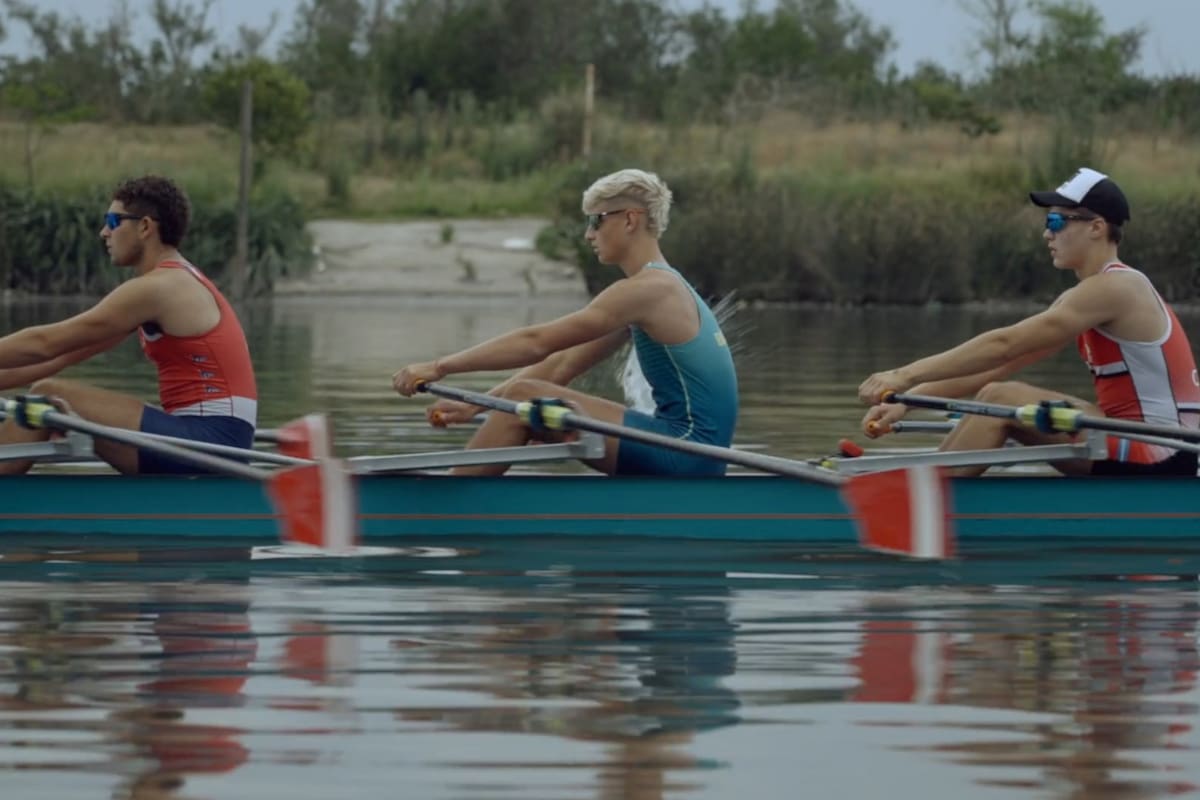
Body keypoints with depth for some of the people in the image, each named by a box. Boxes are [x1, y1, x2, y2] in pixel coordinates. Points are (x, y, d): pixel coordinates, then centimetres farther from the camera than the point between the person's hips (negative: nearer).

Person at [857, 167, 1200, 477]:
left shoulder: (1114, 288, -14)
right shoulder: (1077, 299, 15)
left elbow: (1004, 346, -19)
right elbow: (998, 363, 11)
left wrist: (906, 375, -20)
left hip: (1158, 463, -10)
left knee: (1001, 399, -13)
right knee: (997, 395, 9)